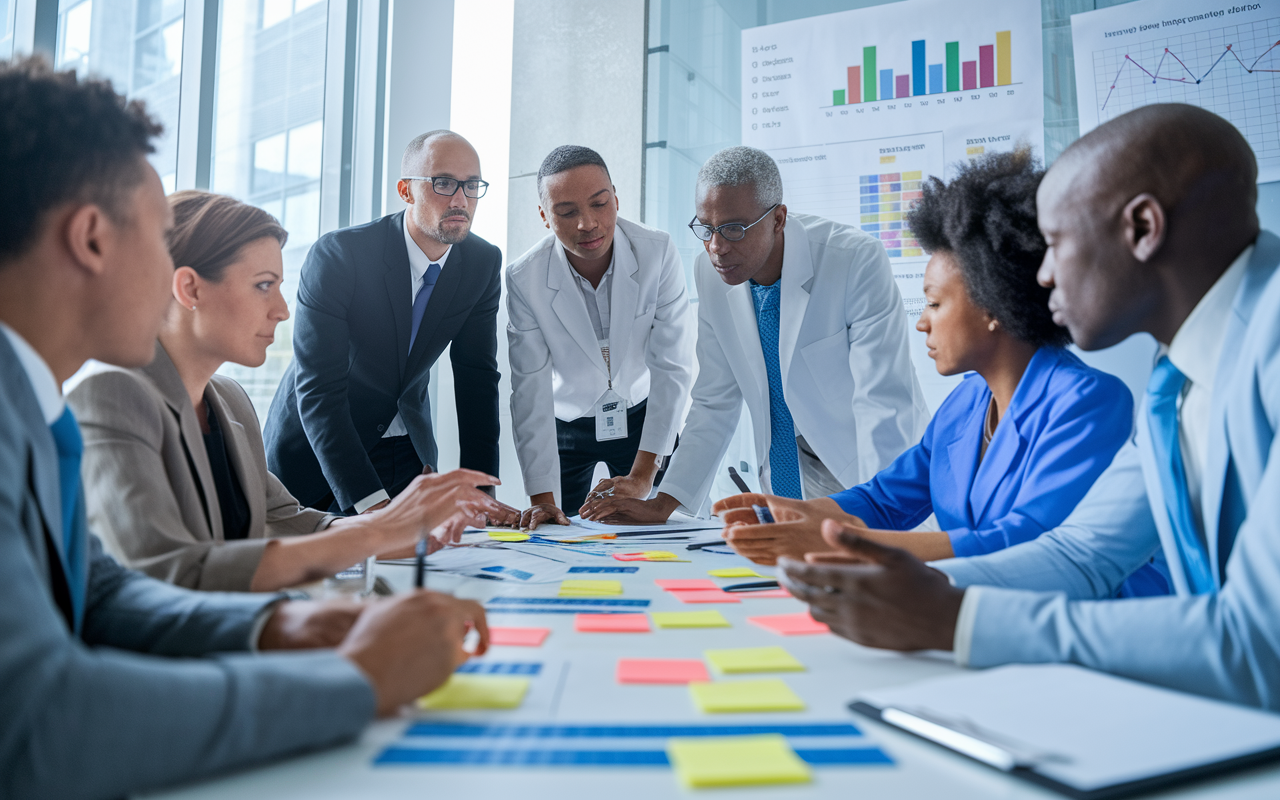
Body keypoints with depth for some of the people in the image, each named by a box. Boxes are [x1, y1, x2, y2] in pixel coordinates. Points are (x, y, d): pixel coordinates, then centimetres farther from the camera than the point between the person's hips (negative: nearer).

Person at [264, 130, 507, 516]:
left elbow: (477, 376, -7)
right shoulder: (335, 255, -24)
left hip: (409, 451, 4)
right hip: (314, 449, -3)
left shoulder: (483, 263, -9)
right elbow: (317, 392, -28)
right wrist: (371, 503, -37)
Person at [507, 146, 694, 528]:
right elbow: (530, 390, -19)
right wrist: (541, 498, -24)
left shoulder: (659, 253, -22)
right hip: (565, 422, 0)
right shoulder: (524, 278, -20)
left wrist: (643, 476, -25)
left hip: (642, 413, 0)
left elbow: (672, 369, -20)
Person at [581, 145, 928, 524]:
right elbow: (714, 404, 1)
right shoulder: (710, 272, -6)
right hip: (788, 476, 4)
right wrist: (663, 505, -4)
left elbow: (884, 402, -22)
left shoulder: (857, 261, -21)